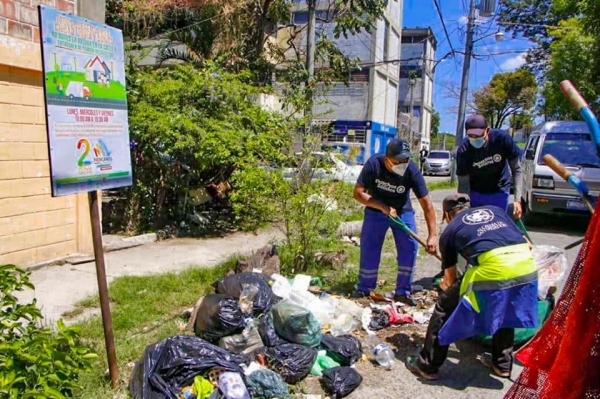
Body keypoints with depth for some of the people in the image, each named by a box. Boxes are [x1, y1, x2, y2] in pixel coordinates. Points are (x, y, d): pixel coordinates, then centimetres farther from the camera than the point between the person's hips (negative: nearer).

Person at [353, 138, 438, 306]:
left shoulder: (412, 171, -25)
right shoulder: (374, 164, -25)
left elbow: (426, 203, -24)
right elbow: (358, 193, -23)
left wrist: (433, 234, -29)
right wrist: (383, 207, -34)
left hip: (402, 211, 1)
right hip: (376, 210, 0)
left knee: (410, 247, -10)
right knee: (369, 248, -4)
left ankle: (402, 291, 4)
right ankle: (363, 289, 14)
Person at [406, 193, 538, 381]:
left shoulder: (450, 230, 21)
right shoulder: (495, 210, 31)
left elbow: (450, 279, 27)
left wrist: (447, 287, 47)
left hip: (493, 269, -5)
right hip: (527, 266, 5)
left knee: (445, 305, 14)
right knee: (506, 312, 33)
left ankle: (427, 365, 22)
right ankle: (503, 364, 43)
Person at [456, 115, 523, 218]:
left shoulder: (502, 138, -23)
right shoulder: (463, 151, -24)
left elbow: (517, 170, -15)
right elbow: (463, 184, -19)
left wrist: (518, 199, -24)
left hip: (499, 192, 1)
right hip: (474, 193, 0)